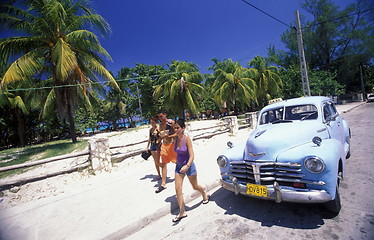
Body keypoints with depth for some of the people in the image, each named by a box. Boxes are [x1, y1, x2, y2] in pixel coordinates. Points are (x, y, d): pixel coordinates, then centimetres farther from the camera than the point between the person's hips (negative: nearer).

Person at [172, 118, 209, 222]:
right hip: (179, 166, 5)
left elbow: (192, 155, -26)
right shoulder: (176, 138, -5)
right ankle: (182, 212, 16)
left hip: (189, 166, -5)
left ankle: (205, 194, 49)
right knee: (178, 189, 1)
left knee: (195, 186, 17)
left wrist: (187, 165, -41)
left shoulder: (187, 139, -22)